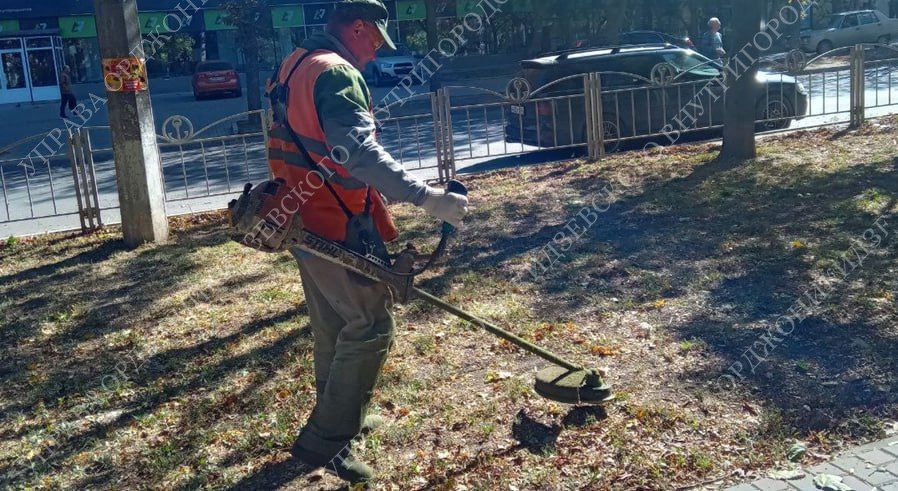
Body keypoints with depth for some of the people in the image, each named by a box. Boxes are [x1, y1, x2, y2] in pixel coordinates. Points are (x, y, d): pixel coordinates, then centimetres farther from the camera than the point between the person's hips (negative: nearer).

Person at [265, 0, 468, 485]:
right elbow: (361, 153, -30)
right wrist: (429, 198, -33)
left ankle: (340, 420, 36)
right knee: (371, 328, -3)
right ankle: (323, 442, 1)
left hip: (305, 223, 10)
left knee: (331, 328, 20)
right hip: (338, 229, -10)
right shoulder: (338, 74, -17)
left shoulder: (295, 66, 15)